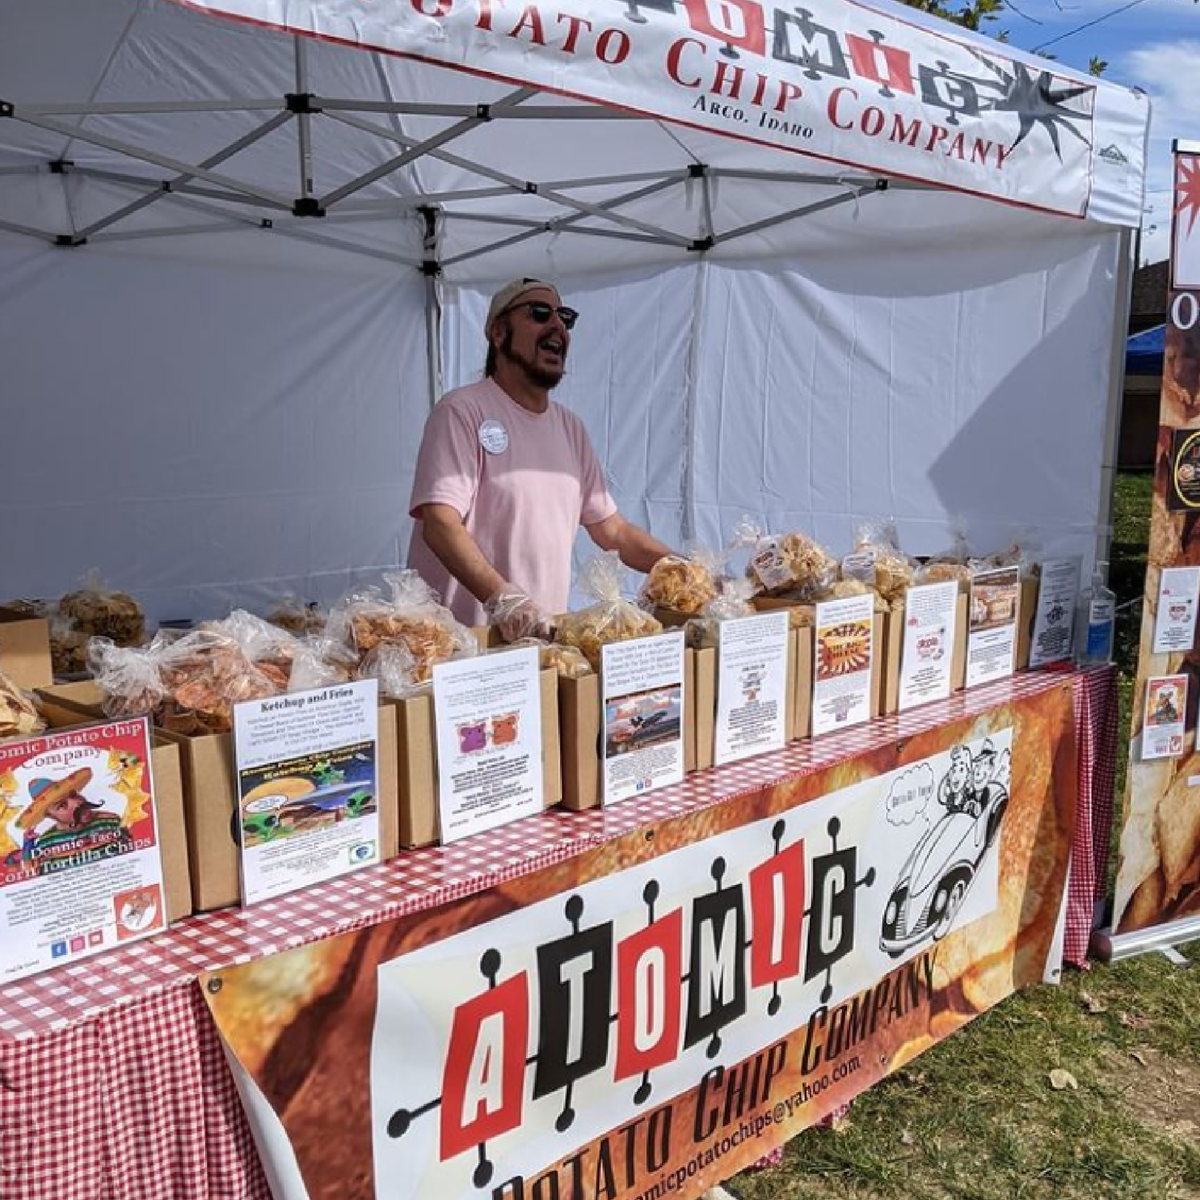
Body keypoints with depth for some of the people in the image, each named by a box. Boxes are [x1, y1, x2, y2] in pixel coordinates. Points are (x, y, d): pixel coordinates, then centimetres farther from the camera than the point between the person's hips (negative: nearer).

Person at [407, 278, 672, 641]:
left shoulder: (570, 427, 16)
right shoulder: (463, 411, -6)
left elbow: (612, 530, 18)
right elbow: (440, 524, -18)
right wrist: (501, 598, -31)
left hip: (546, 631, 6)